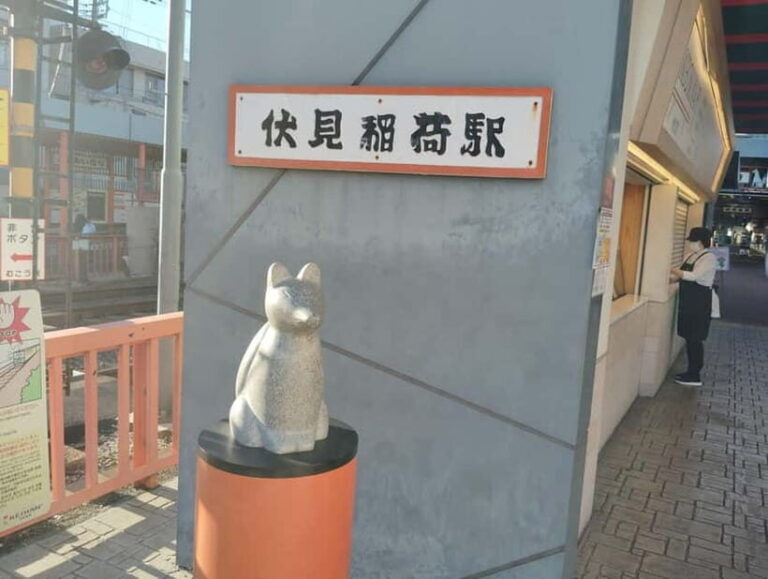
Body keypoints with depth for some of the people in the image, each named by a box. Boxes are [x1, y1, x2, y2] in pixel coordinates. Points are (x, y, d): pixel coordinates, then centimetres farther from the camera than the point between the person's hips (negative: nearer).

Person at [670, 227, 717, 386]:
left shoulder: (709, 258, -13)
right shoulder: (691, 256, 12)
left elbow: (694, 275, -23)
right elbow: (682, 275, 15)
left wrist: (674, 271, -14)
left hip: (700, 302, -8)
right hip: (688, 301, 8)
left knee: (695, 339, -4)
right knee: (689, 338, 12)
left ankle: (695, 376, 3)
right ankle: (691, 371, 22)